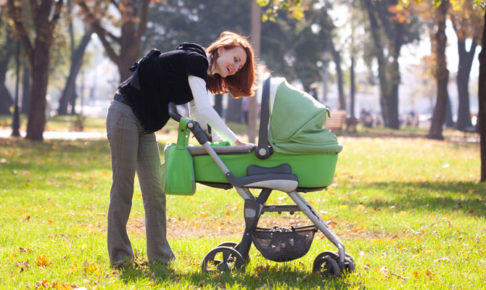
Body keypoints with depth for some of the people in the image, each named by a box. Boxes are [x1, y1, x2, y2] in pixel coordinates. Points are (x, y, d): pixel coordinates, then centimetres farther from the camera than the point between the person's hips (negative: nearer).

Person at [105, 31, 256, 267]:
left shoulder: (205, 75, 14)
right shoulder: (195, 60, -15)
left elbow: (197, 114, 13)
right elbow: (203, 111, -21)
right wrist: (233, 140, -18)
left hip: (144, 125, 10)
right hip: (125, 115, -10)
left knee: (155, 190, 5)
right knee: (123, 186, -6)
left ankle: (159, 255, 8)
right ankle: (119, 256, -3)